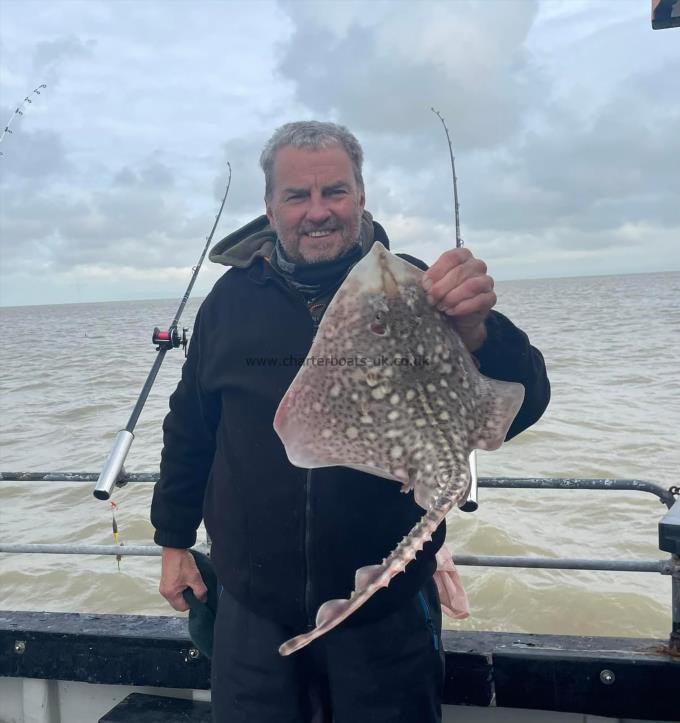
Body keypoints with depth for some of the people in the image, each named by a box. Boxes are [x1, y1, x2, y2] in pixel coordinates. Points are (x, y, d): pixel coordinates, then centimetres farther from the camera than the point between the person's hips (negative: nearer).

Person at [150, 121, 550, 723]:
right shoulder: (233, 299, -3)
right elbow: (189, 428, 8)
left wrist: (475, 333, -38)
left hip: (389, 611, -1)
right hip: (254, 610, 2)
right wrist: (174, 541, 12)